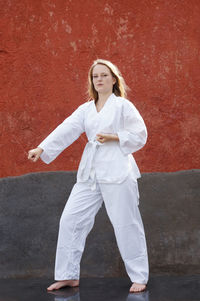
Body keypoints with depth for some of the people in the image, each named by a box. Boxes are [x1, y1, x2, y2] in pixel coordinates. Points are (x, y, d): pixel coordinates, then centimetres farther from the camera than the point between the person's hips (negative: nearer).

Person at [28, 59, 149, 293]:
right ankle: (69, 275, 15)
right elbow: (66, 131, 2)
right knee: (71, 219, 2)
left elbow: (140, 135, -1)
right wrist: (41, 149, -10)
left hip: (117, 171, -5)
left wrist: (113, 137, -13)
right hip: (90, 172, 5)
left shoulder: (123, 105, -1)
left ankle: (139, 277, 12)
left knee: (125, 224, -2)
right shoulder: (85, 109, 13)